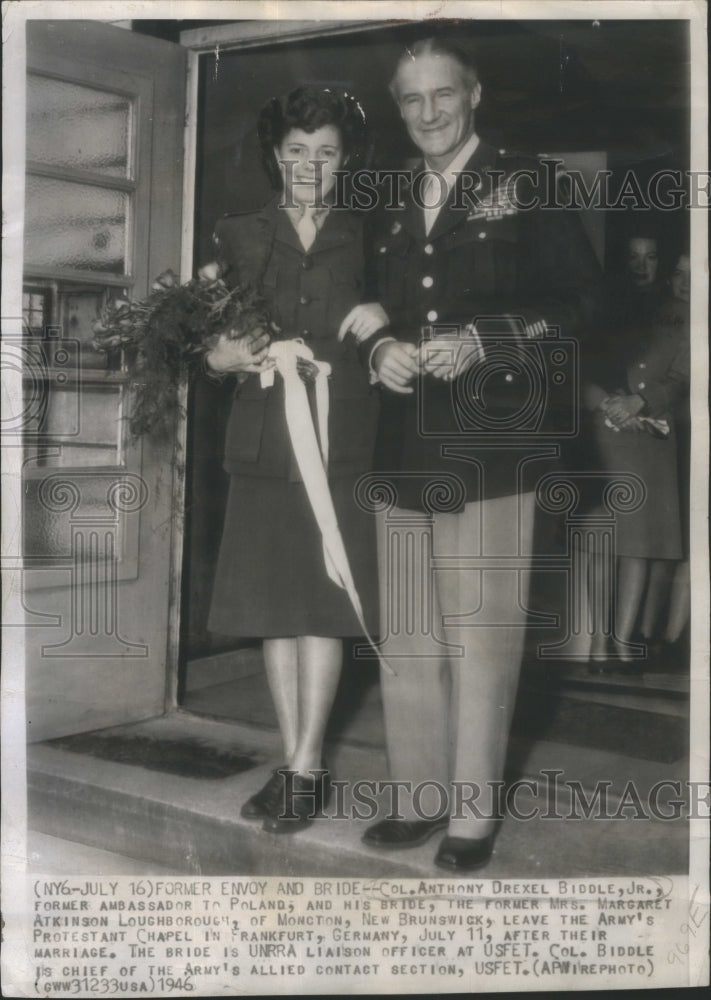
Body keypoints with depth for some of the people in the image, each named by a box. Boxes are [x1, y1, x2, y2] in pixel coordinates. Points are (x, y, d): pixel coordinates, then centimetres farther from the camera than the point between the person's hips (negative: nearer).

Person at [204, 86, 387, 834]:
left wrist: (377, 325, -11)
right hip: (263, 443, 2)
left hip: (340, 441, -1)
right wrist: (236, 358, -13)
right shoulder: (238, 237, 11)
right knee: (274, 606, 4)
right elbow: (207, 343, 8)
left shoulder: (363, 241, 9)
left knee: (324, 605, -3)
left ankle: (306, 768, 6)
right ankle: (294, 764, 15)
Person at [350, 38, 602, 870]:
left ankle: (473, 816, 10)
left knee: (480, 641, -2)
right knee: (404, 641, 9)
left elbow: (579, 301, -2)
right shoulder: (392, 214, 20)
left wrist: (480, 341, -14)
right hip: (402, 451, 5)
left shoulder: (527, 187, 5)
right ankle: (419, 799, 21)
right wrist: (379, 350, -1)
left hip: (489, 449, -5)